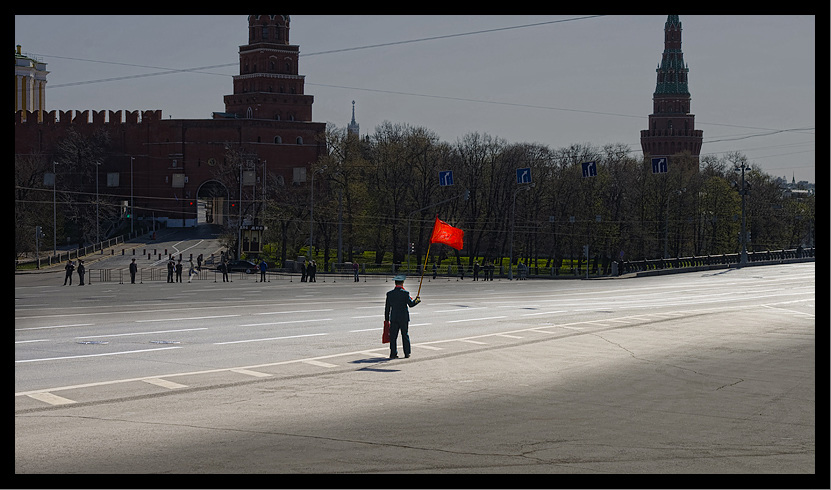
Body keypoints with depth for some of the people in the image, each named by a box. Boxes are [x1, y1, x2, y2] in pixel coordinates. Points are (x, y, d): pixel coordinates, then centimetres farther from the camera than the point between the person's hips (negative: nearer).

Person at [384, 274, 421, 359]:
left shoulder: (389, 294, 0)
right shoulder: (405, 293, -9)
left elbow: (387, 307, 4)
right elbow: (411, 304, -9)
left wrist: (386, 319, 10)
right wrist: (417, 300, 11)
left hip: (393, 318, 1)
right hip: (404, 318, -1)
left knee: (393, 336, 3)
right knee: (405, 335, 9)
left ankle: (393, 353, -2)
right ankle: (407, 353, 13)